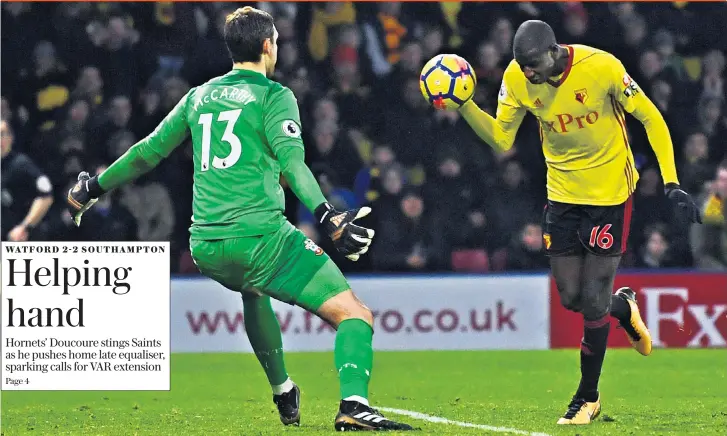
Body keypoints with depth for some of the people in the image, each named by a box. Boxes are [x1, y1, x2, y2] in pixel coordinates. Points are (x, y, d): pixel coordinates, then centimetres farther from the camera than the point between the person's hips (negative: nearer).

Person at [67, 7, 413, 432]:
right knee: (355, 314, -8)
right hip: (260, 236, -6)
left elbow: (149, 151, 24)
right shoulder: (273, 96, 1)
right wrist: (327, 217, -27)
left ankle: (283, 394, 43)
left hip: (205, 247, 7)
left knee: (253, 290, 41)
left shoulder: (200, 96, 18)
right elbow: (291, 161, -16)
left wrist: (95, 188, 38)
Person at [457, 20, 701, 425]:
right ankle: (624, 307, 39)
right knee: (571, 297, 3)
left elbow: (651, 118, -14)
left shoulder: (602, 67, -24)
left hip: (611, 192, -4)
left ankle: (588, 398, 13)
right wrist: (464, 105, -24)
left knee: (593, 301, -5)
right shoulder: (517, 79, -12)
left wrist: (671, 183, -17)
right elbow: (501, 138, -7)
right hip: (563, 193, 4)